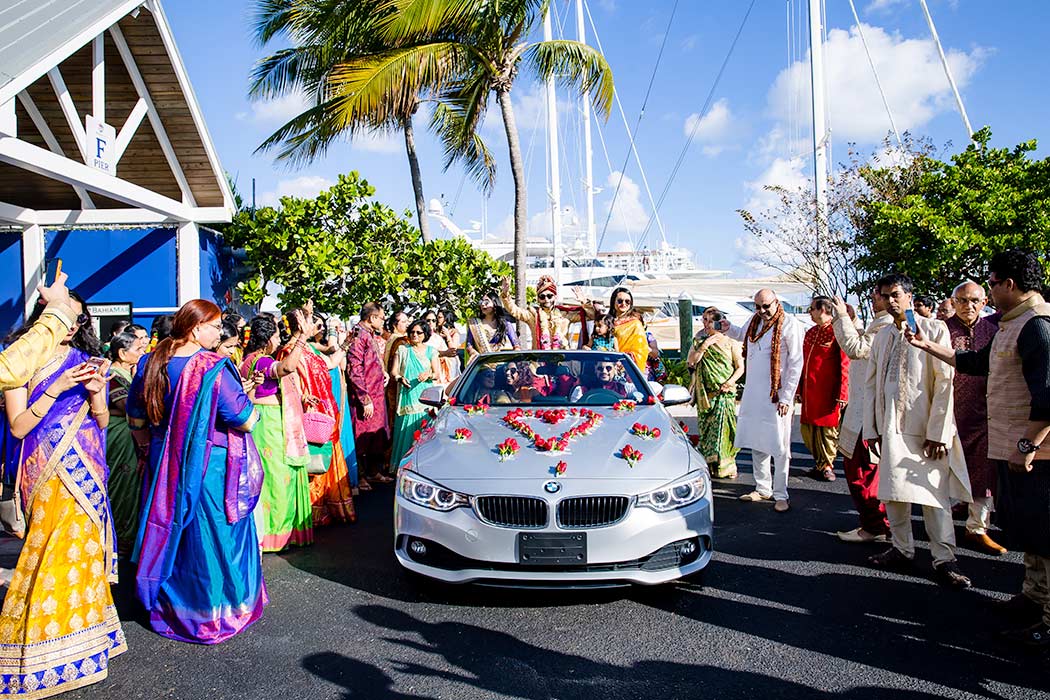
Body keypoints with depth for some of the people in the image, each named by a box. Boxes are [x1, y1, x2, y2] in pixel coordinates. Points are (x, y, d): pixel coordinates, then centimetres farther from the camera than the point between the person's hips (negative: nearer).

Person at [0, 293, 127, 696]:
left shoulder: (85, 361, 10)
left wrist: (94, 391, -9)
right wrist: (56, 389, -16)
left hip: (85, 468, 3)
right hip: (48, 472, -3)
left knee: (83, 546, 5)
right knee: (57, 548, -4)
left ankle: (81, 631, 18)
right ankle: (46, 644, 10)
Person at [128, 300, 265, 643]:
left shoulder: (155, 363, 0)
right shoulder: (213, 368, -20)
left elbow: (136, 418, 10)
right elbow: (246, 420, -20)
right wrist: (249, 402, -1)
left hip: (164, 466, 6)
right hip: (210, 468, -6)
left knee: (171, 531, 18)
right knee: (210, 536, 8)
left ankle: (169, 607, 33)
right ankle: (212, 613, 20)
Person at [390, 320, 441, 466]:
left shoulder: (431, 351, 11)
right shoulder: (402, 350, 10)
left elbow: (437, 373, 7)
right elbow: (394, 371, 7)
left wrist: (429, 374, -15)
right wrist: (400, 378, -14)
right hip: (407, 396, 0)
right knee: (407, 430, -6)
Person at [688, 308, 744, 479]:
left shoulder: (730, 343, 4)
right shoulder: (699, 341, 10)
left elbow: (740, 367, 2)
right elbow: (690, 362, -1)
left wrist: (730, 382, -14)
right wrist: (703, 346, -10)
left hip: (724, 393, -2)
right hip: (704, 393, 2)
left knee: (722, 426, -10)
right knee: (705, 427, 4)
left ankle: (725, 465, -2)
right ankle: (707, 464, 12)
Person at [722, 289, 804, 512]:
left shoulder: (789, 325, -11)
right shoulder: (754, 321, 9)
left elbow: (796, 364, -10)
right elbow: (743, 334, 33)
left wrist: (786, 397, -13)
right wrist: (729, 329, 11)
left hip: (776, 396, -7)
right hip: (752, 394, 7)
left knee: (779, 447, -2)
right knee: (757, 444, 13)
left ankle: (781, 495, 9)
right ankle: (763, 489, 26)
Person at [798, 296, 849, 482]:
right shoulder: (810, 333, 15)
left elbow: (844, 366, -11)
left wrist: (841, 395, -14)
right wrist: (800, 389, 17)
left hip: (827, 393, -7)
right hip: (809, 393, 7)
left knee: (827, 431, 2)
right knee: (808, 430, 9)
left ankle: (827, 466, 17)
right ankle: (820, 464, 24)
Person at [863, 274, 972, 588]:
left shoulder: (934, 329, -3)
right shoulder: (882, 336, 13)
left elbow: (945, 382, -8)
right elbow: (871, 384, 13)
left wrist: (938, 431, -13)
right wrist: (871, 428, 7)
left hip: (925, 427, -5)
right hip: (890, 427, 5)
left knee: (935, 493, -3)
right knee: (893, 491, 8)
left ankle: (944, 560, 7)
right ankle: (901, 549, 22)